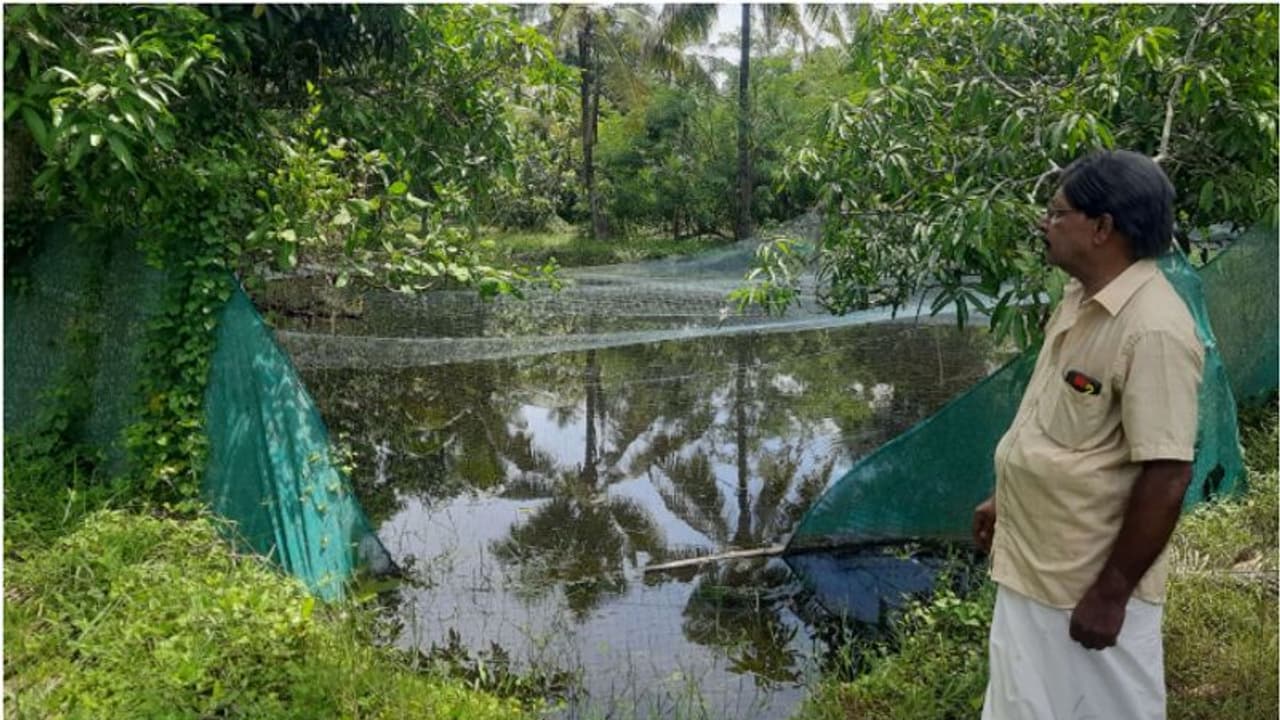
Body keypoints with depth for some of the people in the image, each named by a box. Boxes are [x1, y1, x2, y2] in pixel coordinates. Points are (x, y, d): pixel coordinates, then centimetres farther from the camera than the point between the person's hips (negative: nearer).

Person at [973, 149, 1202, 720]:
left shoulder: (1153, 328, -25)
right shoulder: (1082, 299, 4)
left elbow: (1166, 476, -25)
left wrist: (1111, 592, -21)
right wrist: (1004, 499, 19)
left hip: (1088, 582, -9)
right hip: (1033, 564, 9)